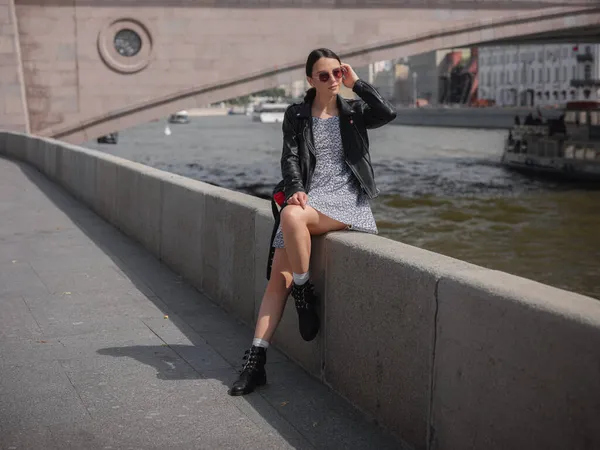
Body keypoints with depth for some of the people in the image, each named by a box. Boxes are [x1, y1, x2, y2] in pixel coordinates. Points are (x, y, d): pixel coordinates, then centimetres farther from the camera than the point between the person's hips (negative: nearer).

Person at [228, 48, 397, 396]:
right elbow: (290, 158, 3)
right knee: (278, 276, -14)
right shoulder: (296, 116, 14)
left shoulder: (354, 112, 13)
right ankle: (256, 360, -13)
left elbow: (389, 113, -5)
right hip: (308, 198, 2)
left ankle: (305, 295, -16)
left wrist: (357, 83, 2)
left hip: (346, 200, -2)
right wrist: (296, 190, -16)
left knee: (292, 216, -35)